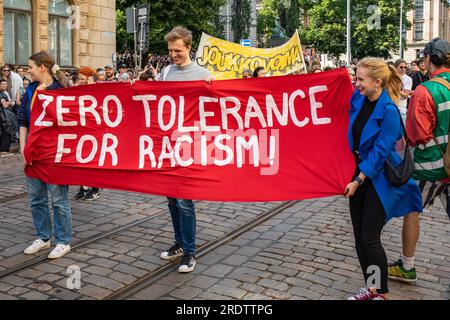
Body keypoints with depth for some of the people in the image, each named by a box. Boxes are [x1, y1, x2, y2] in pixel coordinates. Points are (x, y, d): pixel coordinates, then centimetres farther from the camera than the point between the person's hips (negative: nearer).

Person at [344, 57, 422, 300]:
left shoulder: (388, 111, -18)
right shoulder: (358, 100, 2)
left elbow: (380, 152, -18)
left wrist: (358, 180, -16)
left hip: (378, 180, -7)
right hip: (359, 173, 7)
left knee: (370, 238, -4)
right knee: (359, 236, 10)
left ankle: (383, 293, 16)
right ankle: (370, 288, 26)